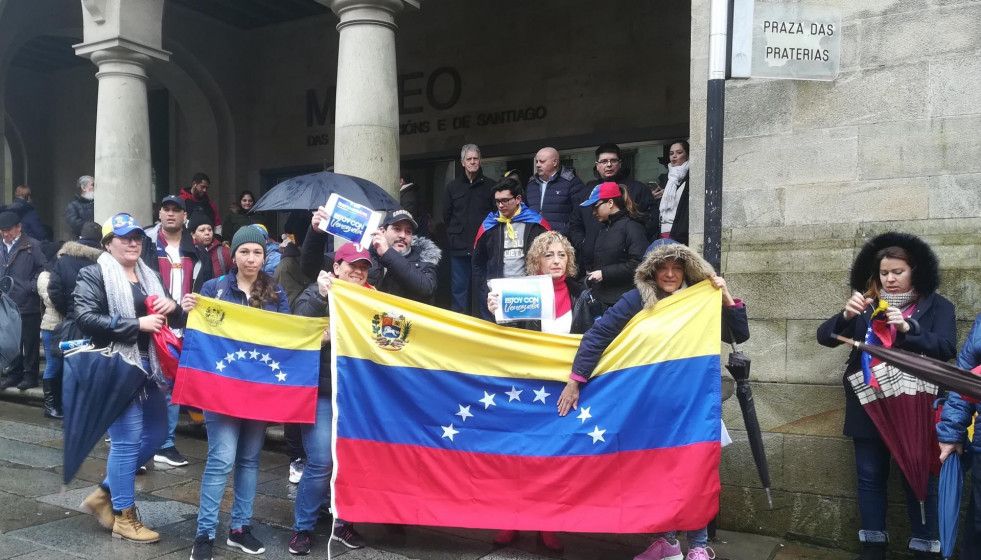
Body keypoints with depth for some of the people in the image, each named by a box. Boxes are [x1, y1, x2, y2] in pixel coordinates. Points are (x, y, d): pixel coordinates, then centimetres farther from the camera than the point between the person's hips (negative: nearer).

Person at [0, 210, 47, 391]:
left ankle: (30, 375, 11)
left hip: (28, 305, -6)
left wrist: (32, 287, -16)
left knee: (30, 342, 2)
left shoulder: (33, 246, -5)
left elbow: (45, 268, -10)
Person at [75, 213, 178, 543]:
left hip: (150, 365, 8)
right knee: (126, 440, -3)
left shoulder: (149, 276, 16)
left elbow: (172, 317, 22)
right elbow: (84, 318, -17)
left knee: (156, 434, 12)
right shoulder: (94, 275, -4)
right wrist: (137, 324, -21)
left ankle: (106, 493, 28)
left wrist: (172, 307, -2)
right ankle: (124, 517, 11)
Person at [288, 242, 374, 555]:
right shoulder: (316, 295, -1)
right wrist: (321, 294, -24)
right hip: (322, 392, -4)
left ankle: (342, 523, 26)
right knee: (322, 462, -8)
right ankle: (303, 527, 12)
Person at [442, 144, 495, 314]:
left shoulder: (490, 186, 5)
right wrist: (454, 236, 7)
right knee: (458, 289, 5)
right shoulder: (452, 187, 9)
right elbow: (446, 216, 13)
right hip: (459, 248, 1)